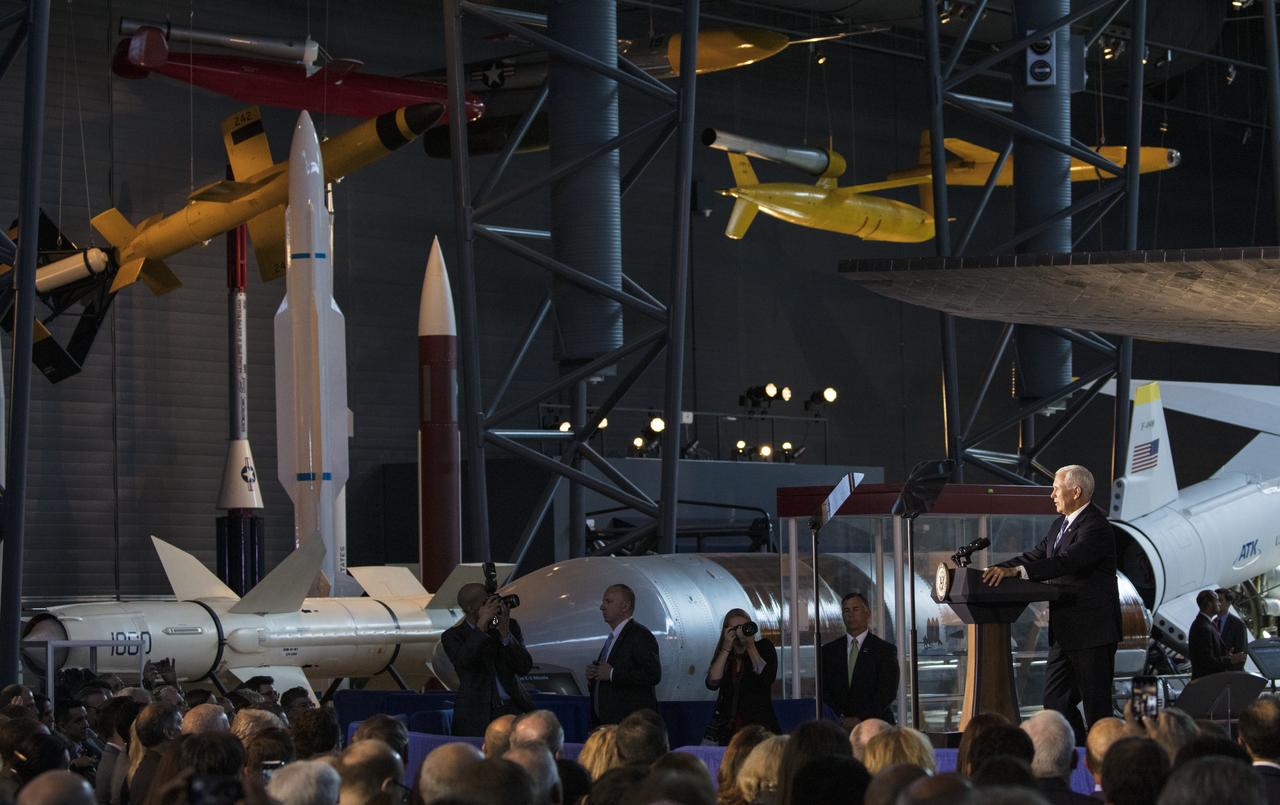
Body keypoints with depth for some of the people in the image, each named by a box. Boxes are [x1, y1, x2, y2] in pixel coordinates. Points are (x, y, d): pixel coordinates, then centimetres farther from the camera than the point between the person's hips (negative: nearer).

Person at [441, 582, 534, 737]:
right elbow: (463, 661, -20)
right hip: (476, 716, -3)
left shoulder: (511, 626, 8)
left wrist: (505, 634, -12)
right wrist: (481, 625, -20)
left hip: (513, 708, 3)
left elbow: (525, 667, -1)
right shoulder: (452, 636, 1)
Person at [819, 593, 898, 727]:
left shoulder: (885, 650, 6)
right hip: (838, 728, 2)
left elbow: (887, 692, -3)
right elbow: (823, 690, 9)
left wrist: (860, 719, -12)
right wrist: (839, 718, -7)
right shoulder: (828, 651, 14)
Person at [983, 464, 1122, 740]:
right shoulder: (1060, 525, 16)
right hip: (1065, 633, 10)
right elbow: (1036, 556, 15)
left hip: (1091, 632, -10)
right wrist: (998, 569, -1)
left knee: (1096, 706, -4)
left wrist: (1016, 571, -36)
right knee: (1055, 702, 9)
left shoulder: (1095, 526, -16)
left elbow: (1067, 561, -29)